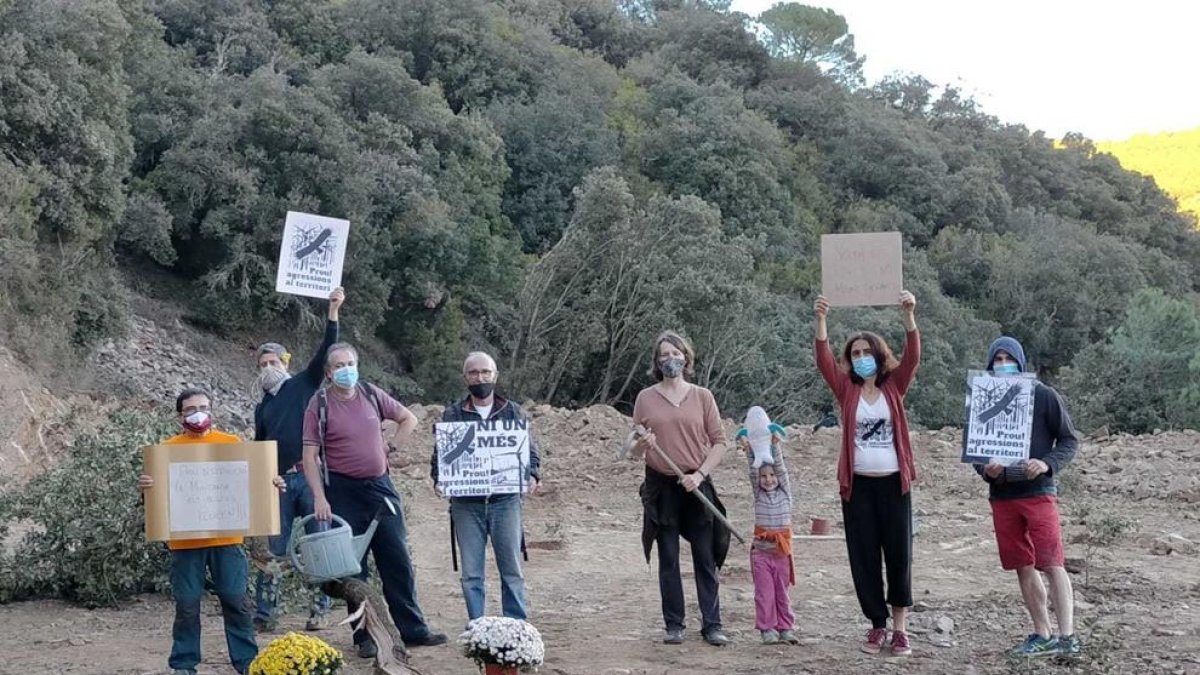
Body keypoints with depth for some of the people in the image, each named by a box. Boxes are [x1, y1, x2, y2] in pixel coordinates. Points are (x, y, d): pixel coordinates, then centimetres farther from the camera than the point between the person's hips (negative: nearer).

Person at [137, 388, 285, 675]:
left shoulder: (232, 443, 6)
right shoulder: (168, 448, 2)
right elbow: (157, 487, -1)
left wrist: (272, 484, -9)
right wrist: (145, 486, -22)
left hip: (226, 537, 1)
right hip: (185, 540, -1)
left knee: (236, 600, 3)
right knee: (187, 604, 3)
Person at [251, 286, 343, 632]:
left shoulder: (304, 384, 8)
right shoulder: (262, 408, 21)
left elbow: (325, 352, -4)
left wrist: (333, 313, -14)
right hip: (279, 483, 4)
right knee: (274, 549, 3)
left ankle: (319, 610, 6)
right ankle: (263, 614, 5)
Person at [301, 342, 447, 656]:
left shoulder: (371, 394, 4)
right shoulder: (319, 404, -6)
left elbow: (409, 419, 17)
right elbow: (309, 457, -8)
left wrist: (391, 447, 6)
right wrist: (319, 498, -16)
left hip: (380, 486, 3)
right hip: (343, 492, -3)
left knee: (398, 562, 5)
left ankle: (413, 630, 13)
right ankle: (364, 637, 13)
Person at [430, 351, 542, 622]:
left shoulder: (513, 412, 8)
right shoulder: (452, 415, 7)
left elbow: (530, 450, 9)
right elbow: (439, 454, 8)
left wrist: (532, 476, -8)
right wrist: (439, 479, -10)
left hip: (505, 500, 0)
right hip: (466, 503, 0)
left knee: (512, 569, 3)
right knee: (471, 573, 4)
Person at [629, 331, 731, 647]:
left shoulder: (702, 396, 4)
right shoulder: (645, 398, 4)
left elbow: (719, 442, 3)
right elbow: (634, 451, 7)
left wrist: (700, 474, -9)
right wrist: (642, 444, -16)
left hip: (695, 485, 0)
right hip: (661, 487, 0)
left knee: (706, 558, 1)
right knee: (668, 559, 5)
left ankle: (712, 625, 7)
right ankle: (674, 626, 12)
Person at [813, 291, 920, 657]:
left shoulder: (894, 386, 5)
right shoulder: (846, 390, 5)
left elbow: (912, 356, -10)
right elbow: (823, 359, -9)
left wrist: (908, 314, -25)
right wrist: (820, 318, -24)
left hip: (893, 482, -1)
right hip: (857, 483, 1)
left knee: (899, 554, 2)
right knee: (864, 556, 3)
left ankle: (900, 628, 10)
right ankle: (877, 625, 14)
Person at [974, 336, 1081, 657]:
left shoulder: (1043, 396, -2)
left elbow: (1069, 440, 1)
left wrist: (1047, 464, -17)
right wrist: (985, 469, -9)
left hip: (1038, 492, -4)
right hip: (1002, 496, 4)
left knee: (1052, 564, -9)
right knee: (1023, 567, 8)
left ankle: (1067, 635, -7)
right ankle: (1042, 634, 15)